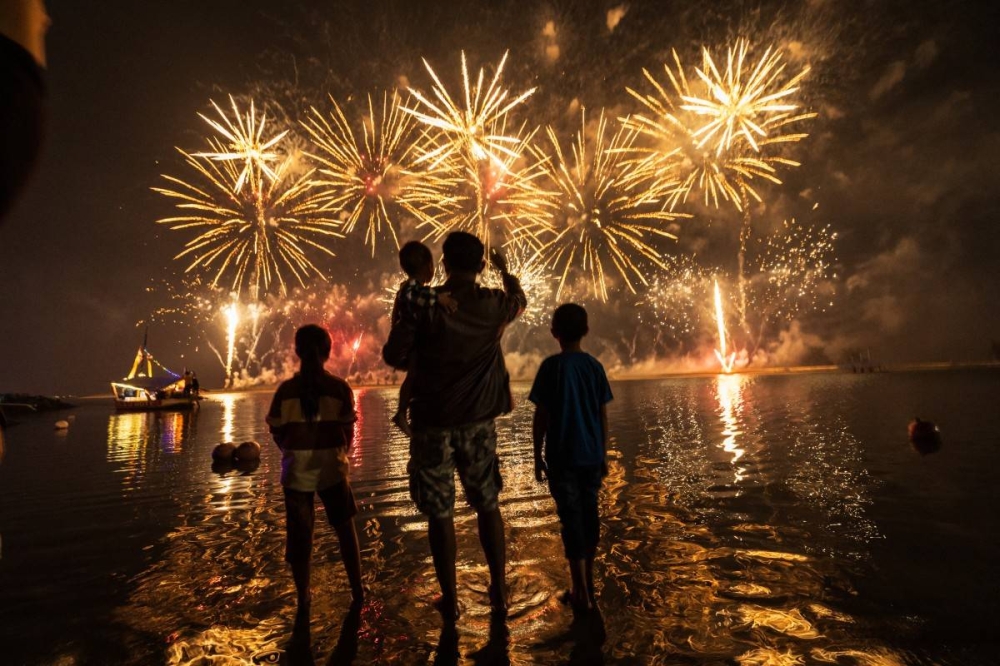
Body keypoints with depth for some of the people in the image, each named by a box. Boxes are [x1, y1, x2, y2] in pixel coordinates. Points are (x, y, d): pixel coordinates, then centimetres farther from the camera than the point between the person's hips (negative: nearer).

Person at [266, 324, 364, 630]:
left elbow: (277, 434, 0)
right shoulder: (340, 388, -10)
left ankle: (303, 606, 28)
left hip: (297, 471, 1)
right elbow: (348, 433, -7)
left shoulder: (285, 389, -6)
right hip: (331, 467, -1)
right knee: (345, 529, 18)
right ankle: (357, 592, 29)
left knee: (299, 537, 15)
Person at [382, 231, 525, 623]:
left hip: (433, 421, -2)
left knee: (439, 512, 11)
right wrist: (506, 271, 36)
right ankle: (499, 591, 28)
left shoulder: (426, 305, -13)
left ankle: (450, 600, 24)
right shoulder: (495, 304, -4)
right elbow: (519, 300, 19)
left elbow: (392, 355, -11)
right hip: (479, 420, 3)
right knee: (488, 505, 18)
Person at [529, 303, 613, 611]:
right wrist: (603, 454, 14)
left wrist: (537, 455, 0)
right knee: (589, 513, 16)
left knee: (571, 517, 4)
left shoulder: (551, 366, -10)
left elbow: (541, 416, -10)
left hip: (562, 456, -4)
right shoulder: (595, 366, 1)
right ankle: (588, 583, 32)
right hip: (591, 455, 4)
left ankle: (582, 593, 11)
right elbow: (603, 416, 4)